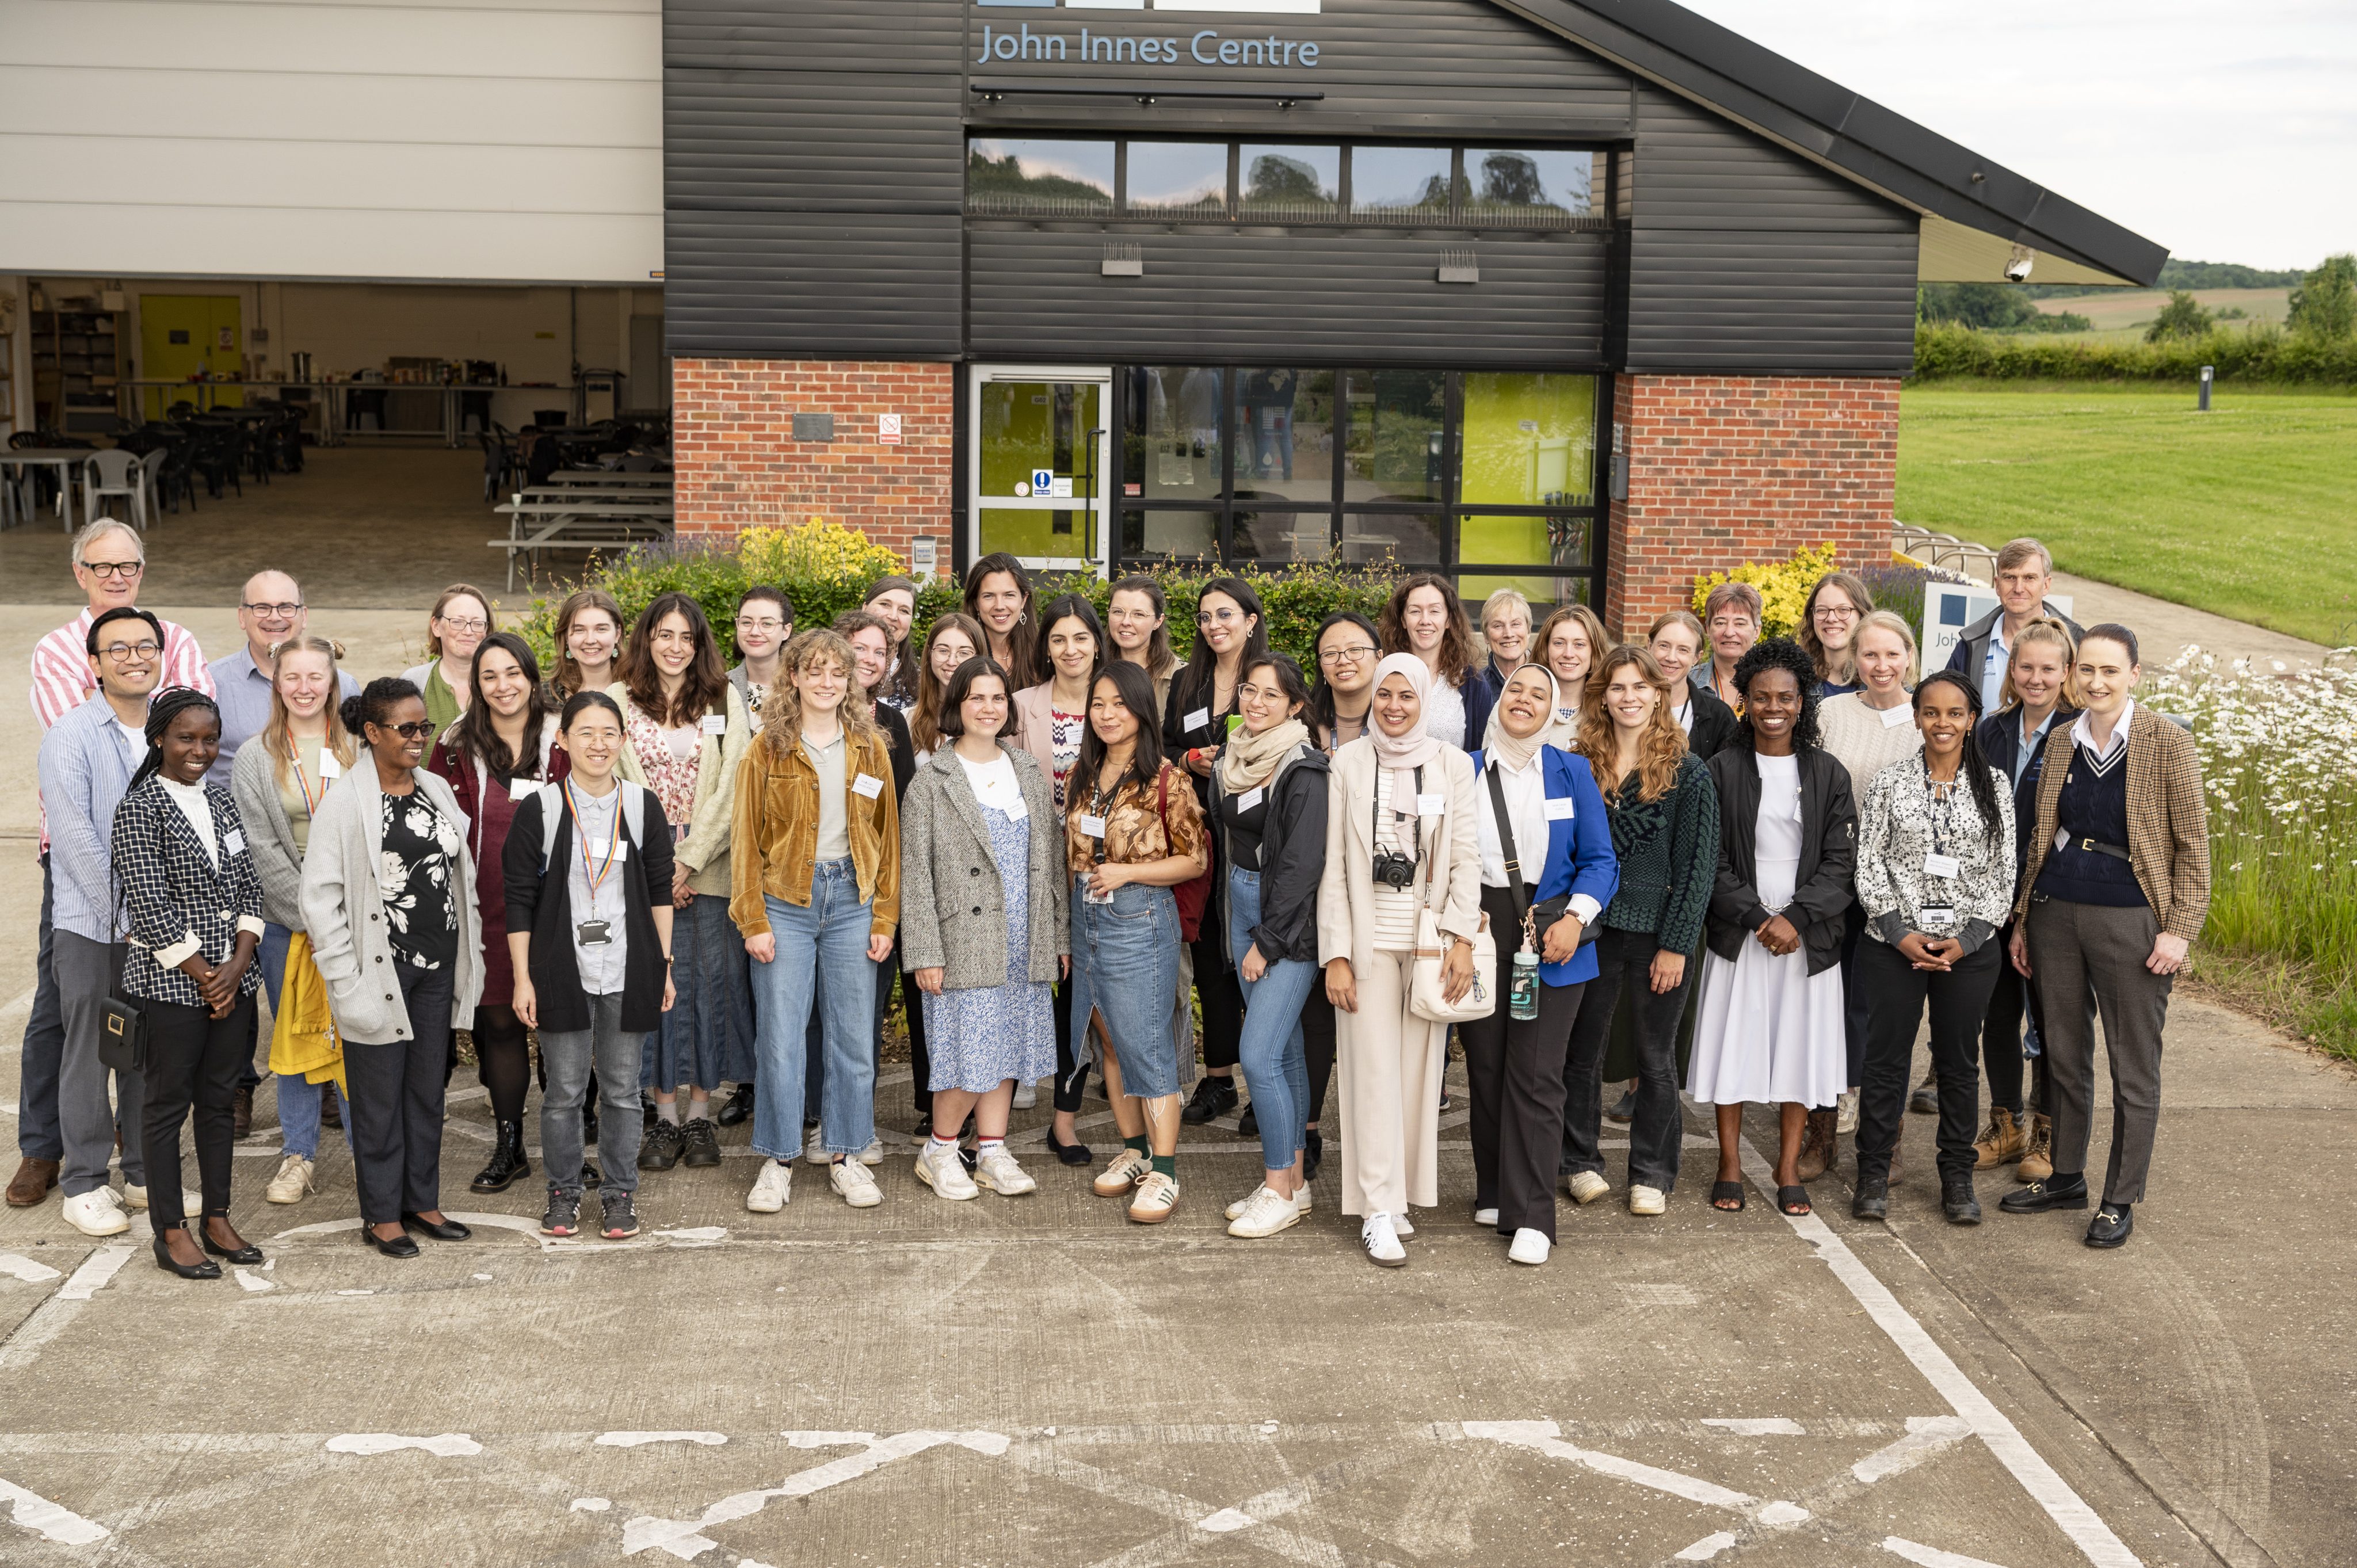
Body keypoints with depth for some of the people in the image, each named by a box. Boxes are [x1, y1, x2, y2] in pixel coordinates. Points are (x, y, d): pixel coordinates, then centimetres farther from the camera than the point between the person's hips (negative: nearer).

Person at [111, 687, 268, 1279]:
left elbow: (250, 889, 8)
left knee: (219, 1098, 12)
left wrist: (237, 966, -4)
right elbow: (150, 906, -14)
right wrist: (203, 975, -12)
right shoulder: (139, 808, -9)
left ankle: (217, 1219, 22)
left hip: (233, 979, 6)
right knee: (167, 1103, 4)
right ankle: (170, 1232, 12)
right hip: (170, 983, -6)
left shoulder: (221, 802, 10)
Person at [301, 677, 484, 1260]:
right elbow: (319, 899, -10)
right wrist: (345, 980, -14)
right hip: (381, 970, -5)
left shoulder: (438, 791, 8)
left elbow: (462, 874, 14)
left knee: (428, 1088, 12)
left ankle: (422, 1201, 23)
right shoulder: (344, 803, -10)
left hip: (438, 966, 6)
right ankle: (381, 1213, 14)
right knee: (380, 1095, 3)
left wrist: (469, 955, 10)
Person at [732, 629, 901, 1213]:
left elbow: (887, 835, 8)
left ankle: (845, 1155, 18)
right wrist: (753, 921, -7)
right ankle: (779, 1159, 13)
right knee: (780, 1037, 0)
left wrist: (885, 918, 2)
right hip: (785, 901, -2)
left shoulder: (870, 748, 7)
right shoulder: (768, 749, 0)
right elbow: (747, 839, 0)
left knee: (854, 1035, 6)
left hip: (852, 900, 2)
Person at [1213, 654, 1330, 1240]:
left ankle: (1281, 1190, 1)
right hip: (1245, 906, 8)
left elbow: (1303, 863, -17)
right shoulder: (1233, 759, 10)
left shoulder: (1303, 770, -15)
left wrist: (1267, 942, -16)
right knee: (1285, 1048, 12)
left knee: (1259, 1054, -10)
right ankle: (1292, 1180, 19)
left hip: (1290, 922, -8)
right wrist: (1240, 932, 14)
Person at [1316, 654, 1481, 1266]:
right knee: (1374, 1071, -3)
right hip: (1367, 939, -1)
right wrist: (1336, 954, -6)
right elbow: (1332, 865, 0)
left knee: (1420, 1067, 4)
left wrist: (1462, 939, -8)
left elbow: (1466, 856, 2)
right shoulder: (1347, 764, 2)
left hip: (1431, 939, 1)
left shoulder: (1453, 764, 5)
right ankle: (1379, 1211, 1)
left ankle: (1400, 1194, 17)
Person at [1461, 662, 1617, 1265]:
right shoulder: (1465, 772, 6)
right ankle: (1494, 1192, 22)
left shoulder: (1571, 772, 4)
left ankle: (1530, 1216, 0)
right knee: (1485, 1067, 7)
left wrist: (1575, 919, -13)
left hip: (1552, 940, -1)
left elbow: (1600, 860, 2)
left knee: (1536, 1074, -4)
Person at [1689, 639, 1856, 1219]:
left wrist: (1796, 918, -13)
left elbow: (1841, 860, -1)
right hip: (1738, 932, -1)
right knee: (1734, 1043, 2)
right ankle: (1730, 1166, 14)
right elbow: (1711, 861, -4)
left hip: (1807, 935, 1)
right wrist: (1756, 917, -14)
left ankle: (1788, 1169, 16)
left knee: (1801, 1046, 4)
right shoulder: (1722, 771, 0)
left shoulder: (1828, 773, 4)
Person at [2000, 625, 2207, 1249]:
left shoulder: (2167, 741, -8)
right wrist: (2022, 919, 14)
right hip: (2057, 915, 5)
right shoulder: (2062, 741, 6)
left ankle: (2121, 1200, 17)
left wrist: (2180, 930, -11)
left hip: (2131, 920, -5)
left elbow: (2193, 843, -6)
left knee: (2135, 1069, 4)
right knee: (2065, 1056, 15)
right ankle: (2067, 1178, 30)